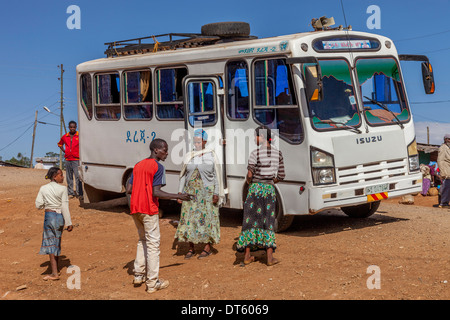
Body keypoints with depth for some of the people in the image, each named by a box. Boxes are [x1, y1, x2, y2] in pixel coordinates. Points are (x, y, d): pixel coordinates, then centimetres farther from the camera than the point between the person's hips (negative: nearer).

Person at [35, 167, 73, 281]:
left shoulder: (43, 189, -3)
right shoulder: (63, 189, -8)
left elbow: (38, 205, 0)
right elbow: (65, 207, -10)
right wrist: (69, 223, -6)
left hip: (49, 216, -1)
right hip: (60, 216, 1)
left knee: (51, 243, 0)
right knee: (57, 242, 17)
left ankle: (54, 273, -6)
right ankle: (56, 270, 28)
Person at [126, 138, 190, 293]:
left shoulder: (138, 165, 13)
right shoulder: (158, 167, -10)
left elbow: (129, 189, 9)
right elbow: (156, 192, -18)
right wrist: (178, 196, -14)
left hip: (135, 208, 8)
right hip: (149, 209, -7)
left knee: (142, 240, 22)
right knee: (153, 243, -1)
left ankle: (139, 275, 22)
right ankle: (153, 283, 1)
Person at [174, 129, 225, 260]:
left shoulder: (211, 156, -2)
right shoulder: (189, 157, 6)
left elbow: (217, 175, -2)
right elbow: (183, 175, 10)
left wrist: (216, 194, -7)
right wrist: (180, 192, 3)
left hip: (207, 192, -3)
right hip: (191, 191, 3)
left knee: (207, 218, 0)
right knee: (189, 217, 2)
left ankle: (207, 248, 11)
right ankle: (191, 248, 11)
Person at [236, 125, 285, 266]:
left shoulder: (255, 154, -11)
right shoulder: (278, 154, 3)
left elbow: (249, 175, -12)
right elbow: (281, 176, 6)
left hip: (255, 189, -3)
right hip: (270, 190, 3)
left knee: (250, 221, 7)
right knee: (268, 223, 9)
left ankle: (247, 255, 9)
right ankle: (270, 257, 4)